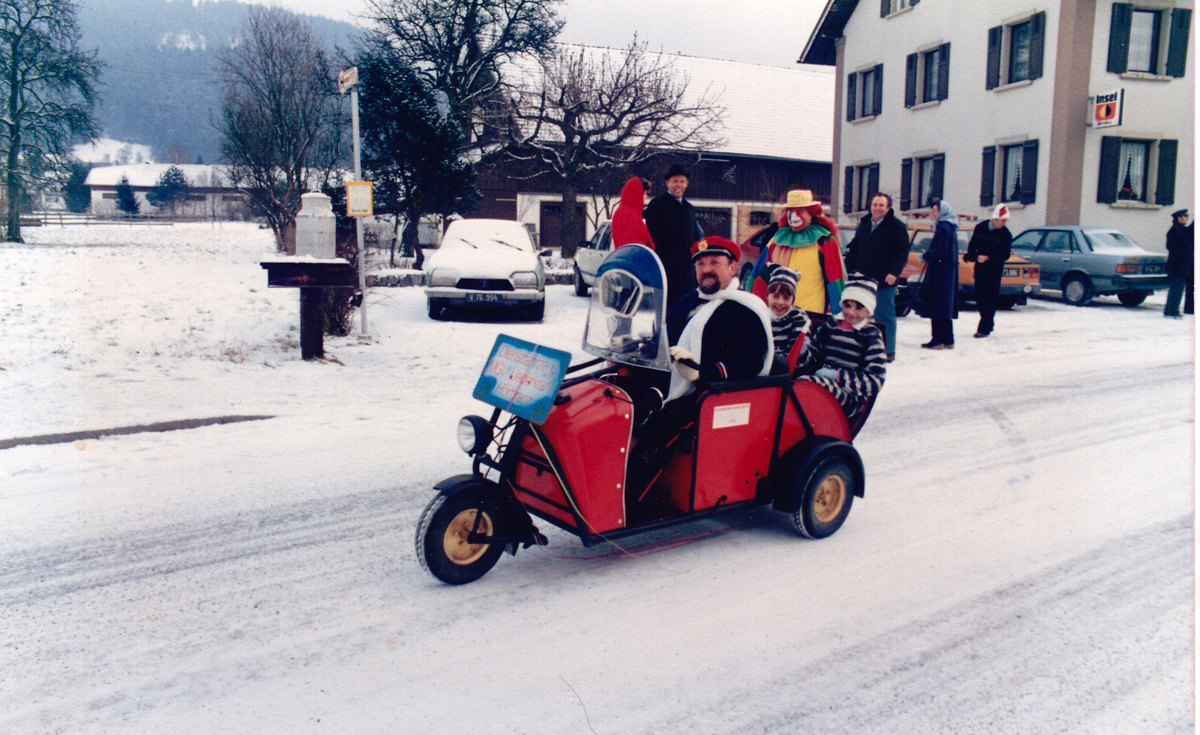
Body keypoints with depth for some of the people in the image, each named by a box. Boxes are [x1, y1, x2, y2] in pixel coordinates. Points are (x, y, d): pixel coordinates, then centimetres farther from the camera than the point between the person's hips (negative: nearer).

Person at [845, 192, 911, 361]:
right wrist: (849, 270, 13)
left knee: (885, 316, -1)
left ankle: (888, 350, 7)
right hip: (863, 278, 5)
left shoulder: (897, 227, -3)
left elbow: (903, 252, -7)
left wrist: (894, 273, -17)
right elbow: (853, 250, 19)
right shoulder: (863, 225, 13)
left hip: (885, 281, -5)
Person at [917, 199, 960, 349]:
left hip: (940, 273, -10)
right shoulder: (950, 227, 15)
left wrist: (925, 256, -7)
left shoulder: (943, 227, -15)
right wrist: (928, 255, 12)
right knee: (945, 308, 13)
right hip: (950, 273, 10)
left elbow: (940, 251, -21)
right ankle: (948, 340, 17)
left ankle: (938, 340, -4)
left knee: (936, 307, -5)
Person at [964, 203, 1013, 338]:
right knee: (979, 297, 8)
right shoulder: (980, 228, 1)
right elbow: (972, 245, 7)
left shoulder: (1006, 234, -7)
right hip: (980, 268, 3)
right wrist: (972, 256, -13)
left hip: (995, 270, -3)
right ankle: (989, 323, 26)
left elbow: (1005, 255, -8)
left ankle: (984, 328, -4)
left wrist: (988, 258, -19)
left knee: (990, 299, -5)